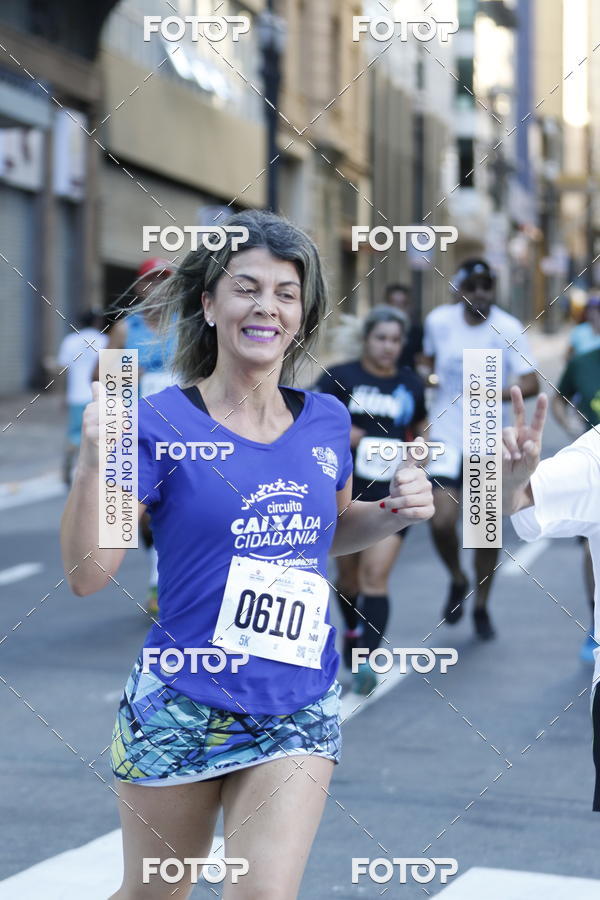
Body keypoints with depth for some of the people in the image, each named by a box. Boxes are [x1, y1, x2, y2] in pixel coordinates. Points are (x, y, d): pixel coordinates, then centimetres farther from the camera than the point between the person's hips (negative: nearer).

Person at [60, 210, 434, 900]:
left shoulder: (326, 422, 3)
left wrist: (394, 511, 2)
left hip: (298, 715, 3)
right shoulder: (161, 423, -9)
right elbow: (86, 576, -13)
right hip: (179, 711, -2)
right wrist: (94, 460, -27)